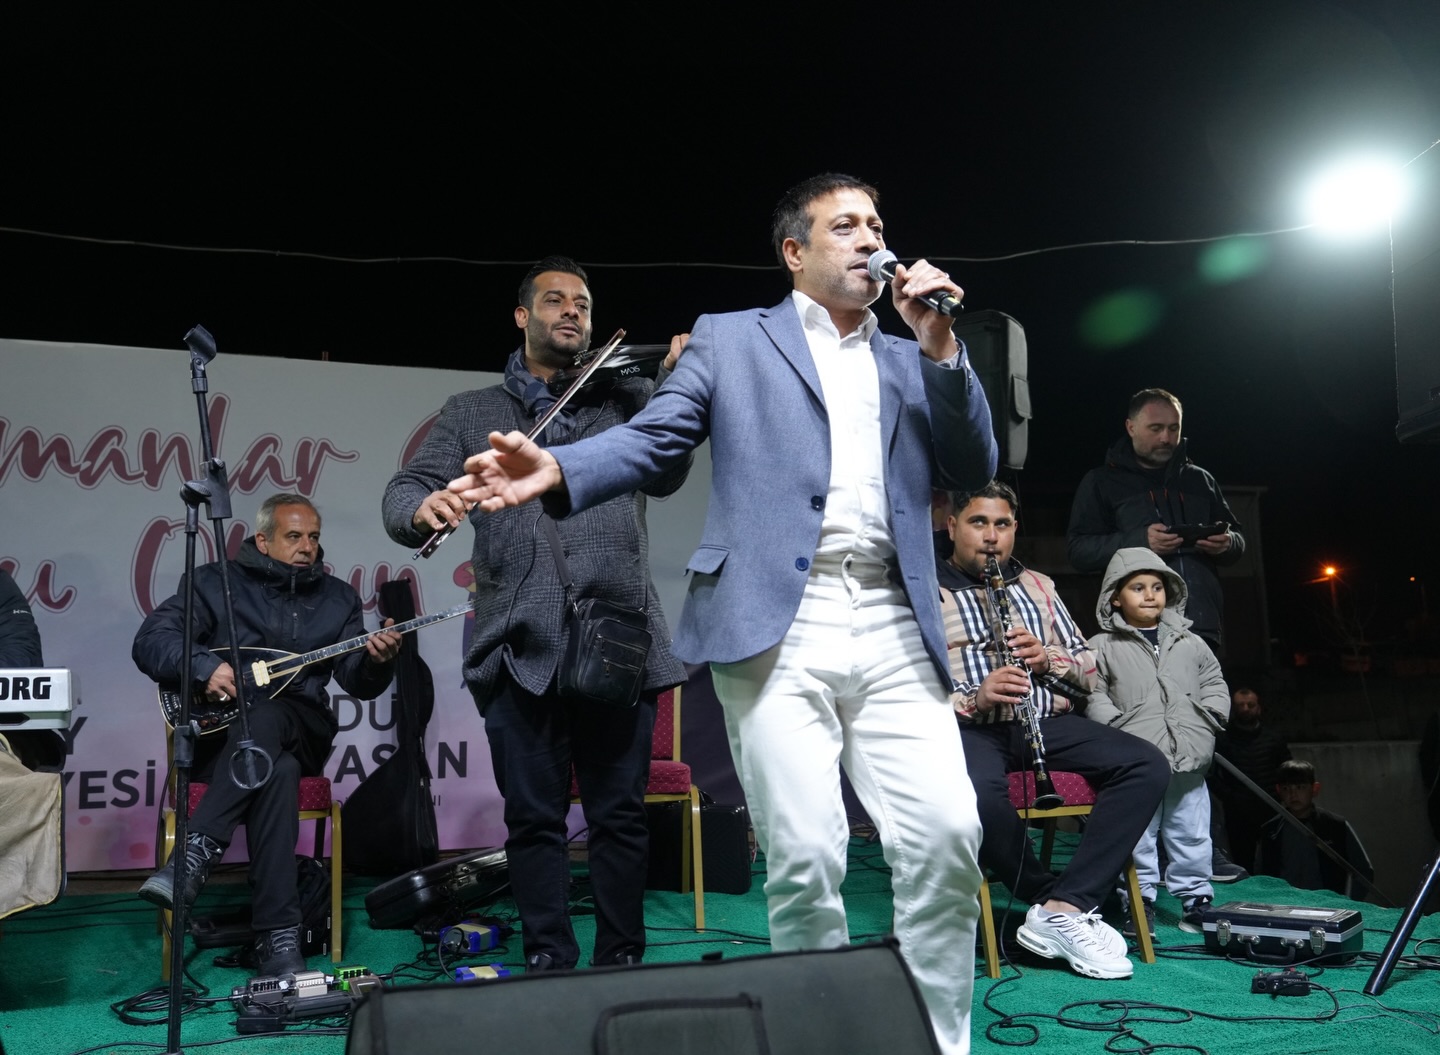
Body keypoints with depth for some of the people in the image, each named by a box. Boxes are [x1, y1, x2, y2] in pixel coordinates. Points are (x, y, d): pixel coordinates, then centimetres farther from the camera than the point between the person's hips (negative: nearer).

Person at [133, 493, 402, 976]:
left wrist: (376, 660, -18)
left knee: (264, 717, -37)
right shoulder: (215, 582, 7)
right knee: (278, 771, -37)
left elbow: (358, 681, 7)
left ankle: (196, 853, -42)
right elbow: (150, 641, -4)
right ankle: (278, 934, -39)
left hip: (299, 732, 2)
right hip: (216, 735, -1)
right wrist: (205, 667, -23)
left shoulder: (338, 598, 14)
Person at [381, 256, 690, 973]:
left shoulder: (627, 396, 15)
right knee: (532, 817, 4)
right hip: (521, 646, 1)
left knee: (620, 813, 4)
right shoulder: (472, 413, 16)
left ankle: (622, 963, 18)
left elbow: (664, 475, -2)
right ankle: (548, 964, 18)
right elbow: (402, 492, 6)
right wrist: (423, 507, -19)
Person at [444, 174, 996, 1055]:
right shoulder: (732, 339, 14)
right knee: (805, 856, -6)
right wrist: (557, 470, -15)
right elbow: (652, 438, 4)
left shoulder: (910, 362, 23)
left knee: (946, 836, -7)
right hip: (775, 626, -3)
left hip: (894, 628, 3)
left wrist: (940, 345, 3)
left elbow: (974, 471, 13)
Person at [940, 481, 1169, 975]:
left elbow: (1089, 672, 20)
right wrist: (973, 697, -20)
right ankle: (1057, 900, -14)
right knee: (981, 797, -40)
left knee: (1149, 765, -21)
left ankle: (1062, 909, -25)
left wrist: (1047, 658, -2)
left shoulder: (1037, 585, 23)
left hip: (1047, 720, 5)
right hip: (968, 727, -5)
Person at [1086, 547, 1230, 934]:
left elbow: (1215, 685, 19)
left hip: (1189, 760, 3)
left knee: (1192, 835, 12)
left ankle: (1196, 897, 24)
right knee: (1136, 835, 3)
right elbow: (1093, 695, -2)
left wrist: (1210, 717, 4)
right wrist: (1118, 727, -13)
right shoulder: (1102, 647, 1)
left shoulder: (1190, 644, 13)